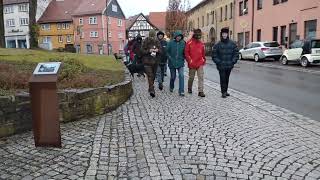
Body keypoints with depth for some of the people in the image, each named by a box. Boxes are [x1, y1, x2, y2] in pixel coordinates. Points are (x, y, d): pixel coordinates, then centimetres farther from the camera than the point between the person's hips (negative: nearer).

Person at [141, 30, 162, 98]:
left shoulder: (157, 42, 7)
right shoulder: (145, 42, -3)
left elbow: (161, 51, 8)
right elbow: (142, 51, -6)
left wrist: (158, 50, -14)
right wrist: (149, 51, -22)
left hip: (155, 61, 4)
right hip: (147, 61, -4)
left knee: (153, 75, 13)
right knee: (150, 75, -13)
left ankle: (151, 87, 29)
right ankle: (152, 90, -19)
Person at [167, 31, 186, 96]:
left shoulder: (183, 43, 0)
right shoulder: (171, 43, -5)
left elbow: (185, 52, 11)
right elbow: (167, 51, -1)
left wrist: (183, 58, -1)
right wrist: (170, 58, -10)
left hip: (180, 63, 1)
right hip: (172, 63, 0)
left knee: (181, 76, -12)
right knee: (173, 76, 12)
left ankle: (181, 91, -9)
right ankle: (171, 87, 40)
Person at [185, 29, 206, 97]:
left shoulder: (201, 44, 9)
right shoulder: (189, 43, -4)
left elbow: (203, 53, 17)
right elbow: (186, 52, -6)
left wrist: (204, 60, 12)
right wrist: (190, 60, -12)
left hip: (200, 64, 3)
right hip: (192, 64, -3)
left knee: (201, 77, -5)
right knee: (191, 77, 11)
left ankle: (200, 91, -3)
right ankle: (189, 88, 33)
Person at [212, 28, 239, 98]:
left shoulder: (232, 44, 5)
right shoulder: (217, 45, -2)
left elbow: (236, 54, 8)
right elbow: (214, 55, 0)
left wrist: (233, 62, -3)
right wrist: (219, 62, -9)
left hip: (229, 66, 3)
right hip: (221, 66, -3)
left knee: (227, 79, 12)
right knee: (223, 79, -4)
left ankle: (225, 91, 25)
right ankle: (223, 92, 4)